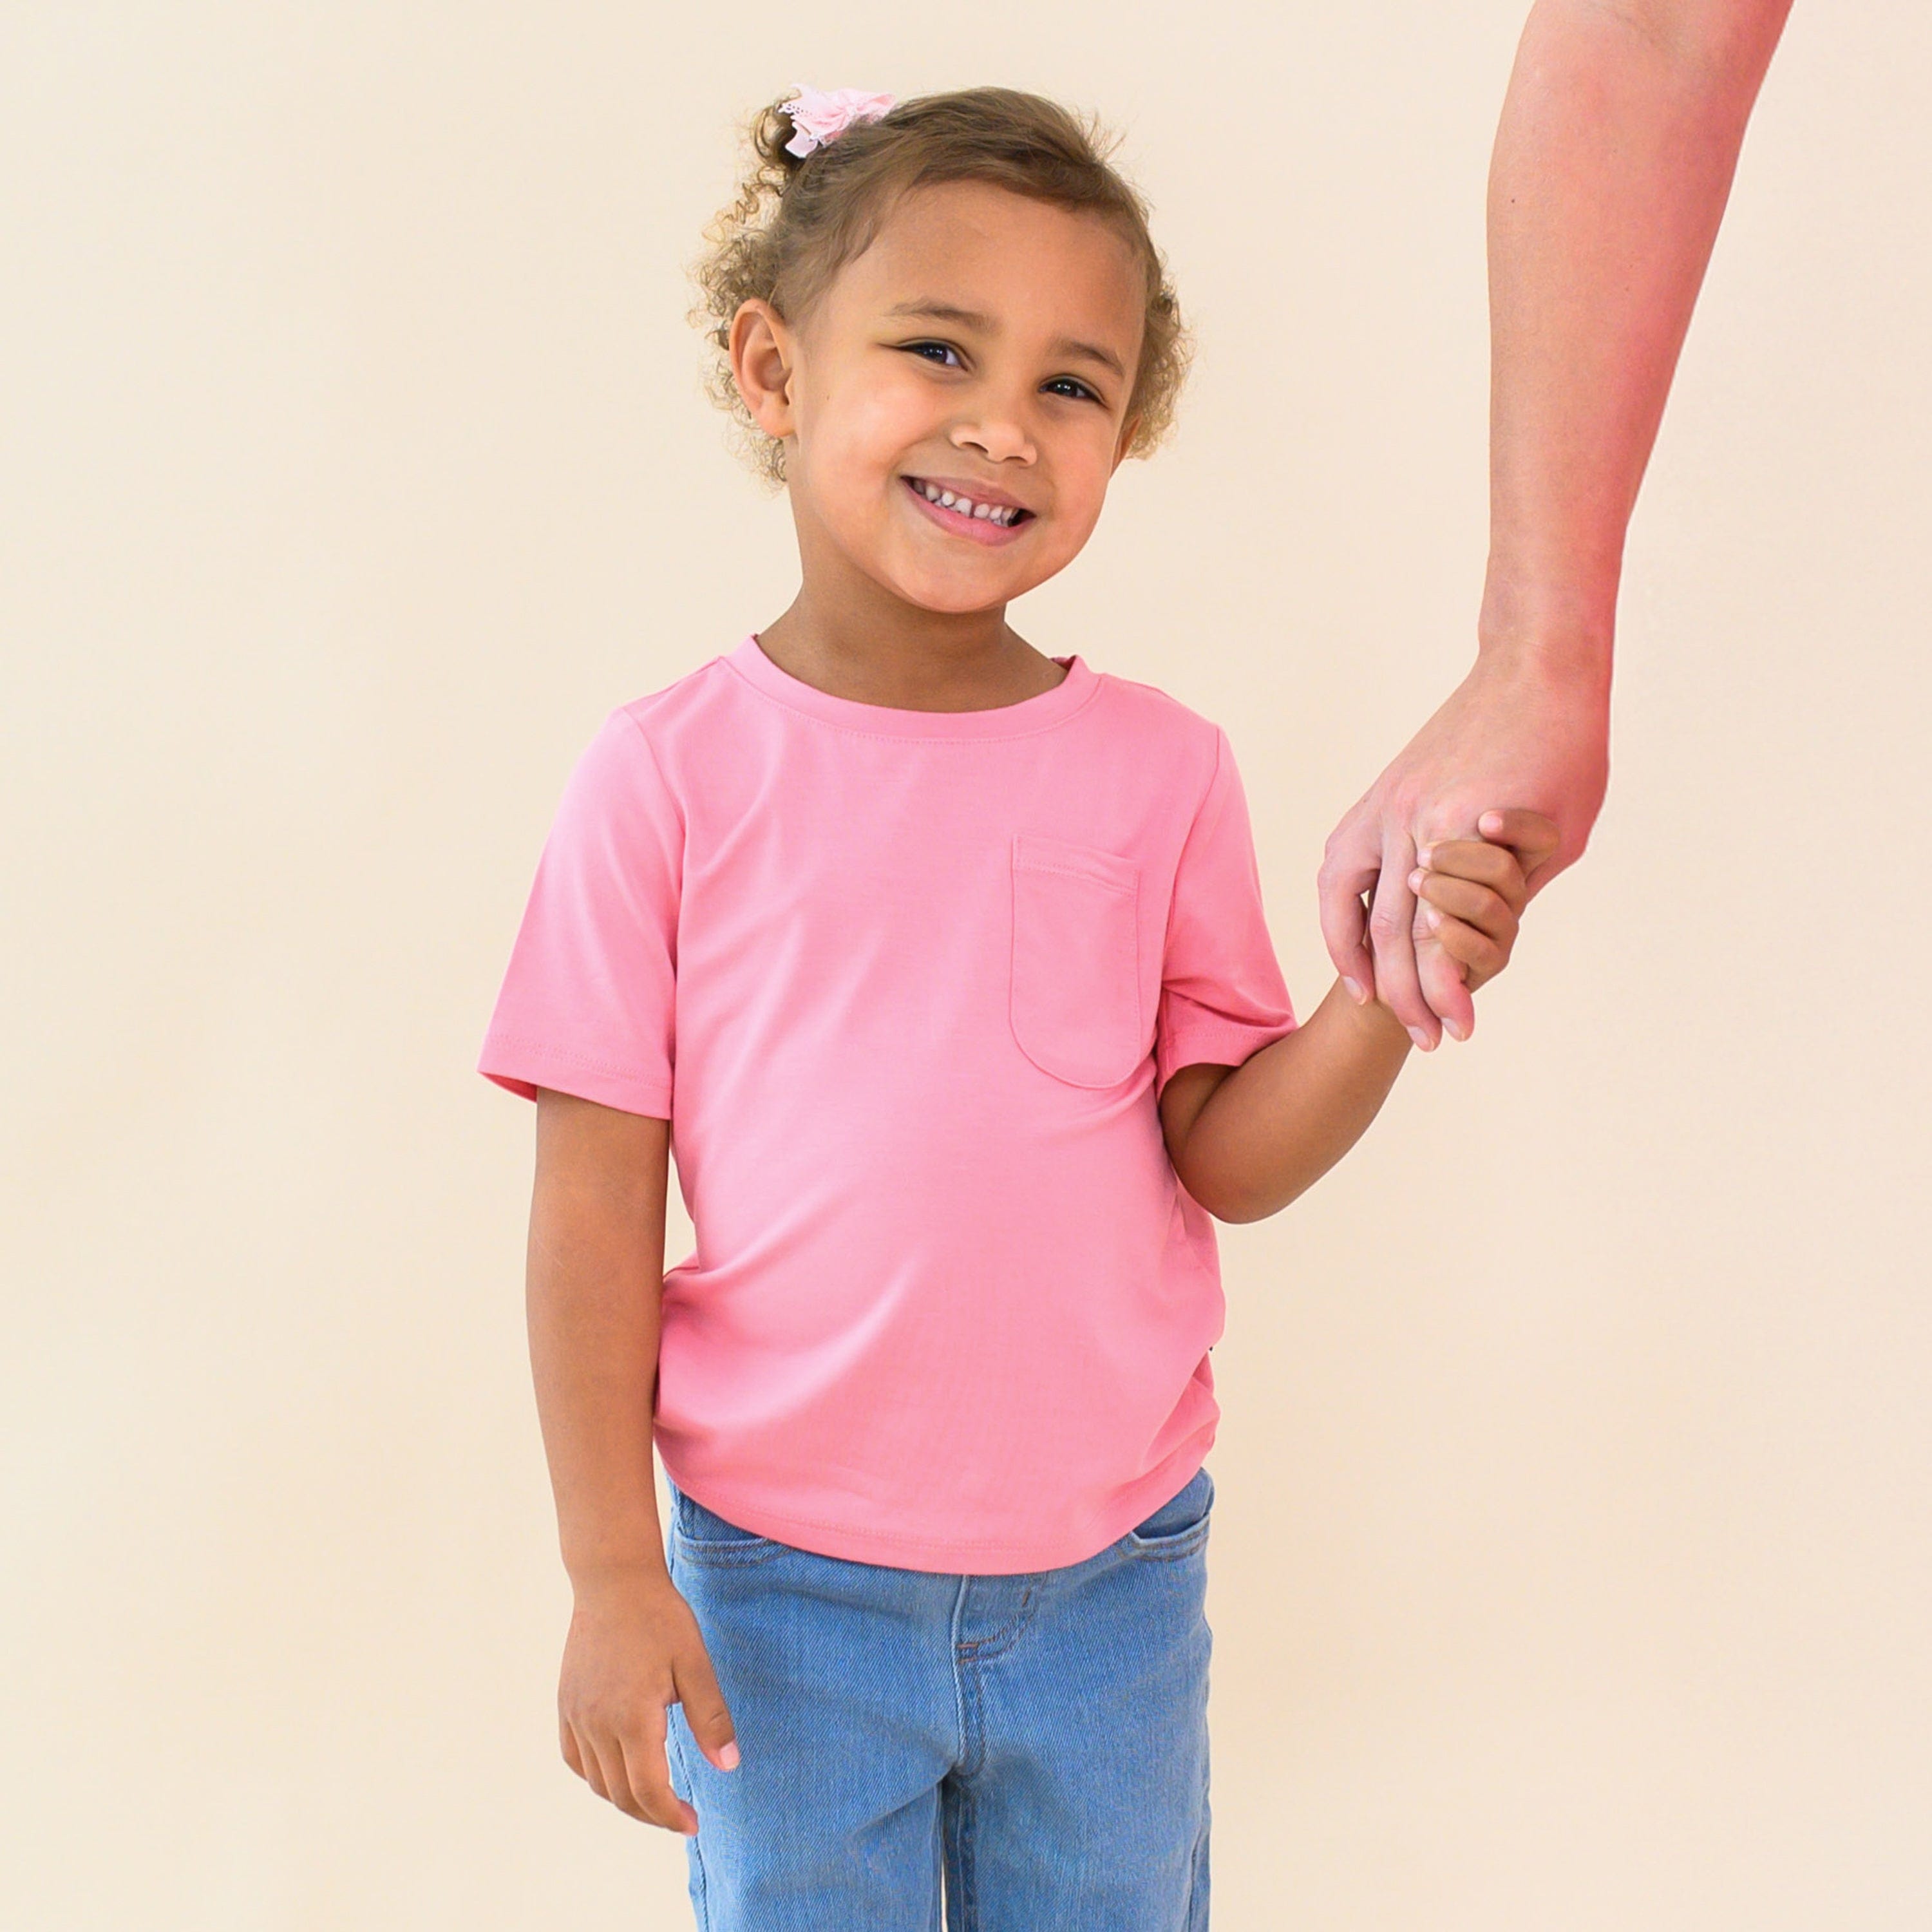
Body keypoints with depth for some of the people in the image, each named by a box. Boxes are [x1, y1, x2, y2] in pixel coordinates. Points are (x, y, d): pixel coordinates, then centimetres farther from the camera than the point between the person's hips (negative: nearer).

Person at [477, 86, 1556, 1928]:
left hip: (1112, 1569, 2)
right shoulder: (669, 774, -9)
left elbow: (1226, 1157, -3)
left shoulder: (1159, 768, -3)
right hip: (786, 1583, -2)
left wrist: (1389, 991, -21)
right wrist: (612, 1574, -7)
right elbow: (596, 1201, -7)